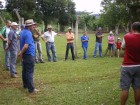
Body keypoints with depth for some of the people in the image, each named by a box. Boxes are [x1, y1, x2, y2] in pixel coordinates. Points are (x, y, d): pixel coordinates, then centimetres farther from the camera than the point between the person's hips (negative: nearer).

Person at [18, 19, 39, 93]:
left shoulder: (22, 32, 10)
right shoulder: (28, 33, -19)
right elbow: (26, 46, -25)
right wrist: (21, 53, -15)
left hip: (24, 55, 10)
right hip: (29, 55, -9)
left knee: (25, 70, 18)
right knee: (30, 72, -6)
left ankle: (25, 85, 31)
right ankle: (31, 89, -1)